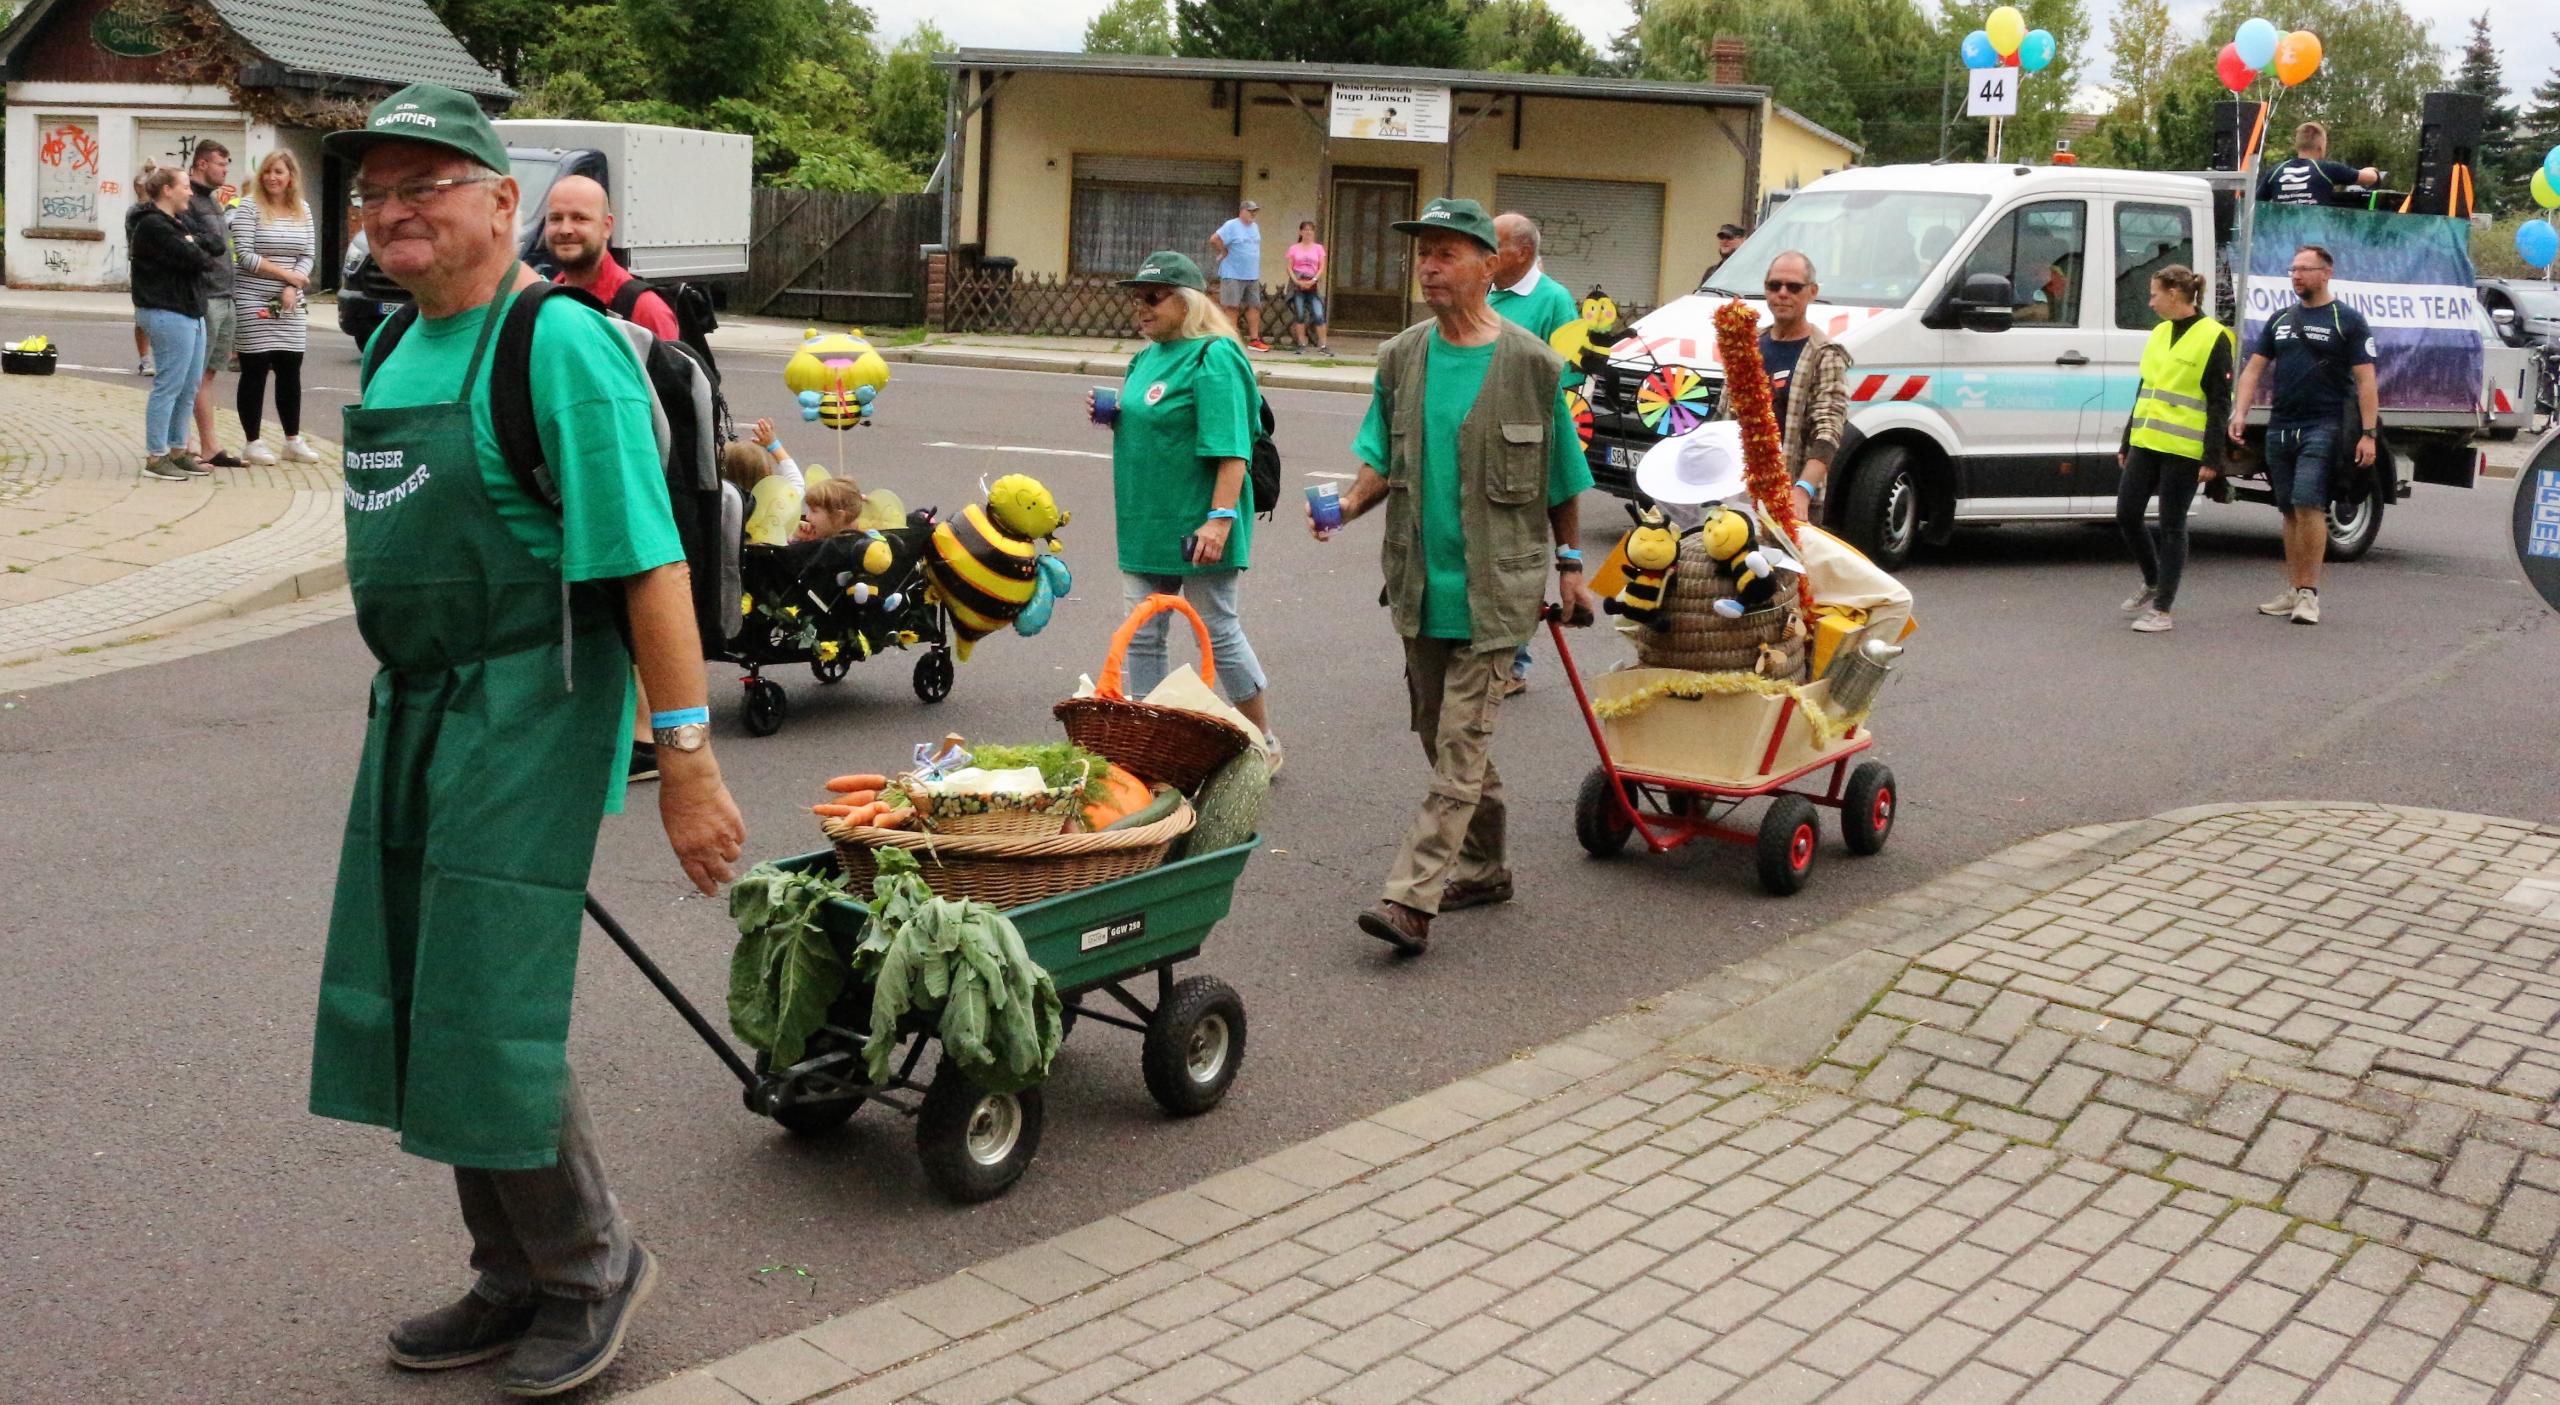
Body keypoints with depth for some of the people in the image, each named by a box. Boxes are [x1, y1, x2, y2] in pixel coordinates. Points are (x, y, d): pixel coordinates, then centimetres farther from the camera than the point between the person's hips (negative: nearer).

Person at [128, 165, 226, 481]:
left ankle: (178, 451, 21)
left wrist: (194, 243, -8)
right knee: (169, 387, -7)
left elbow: (217, 246, 10)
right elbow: (193, 258, -19)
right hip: (167, 312, -10)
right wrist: (208, 255, 2)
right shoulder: (152, 225, -12)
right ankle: (156, 458, -1)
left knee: (189, 388, 13)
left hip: (190, 310, 10)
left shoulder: (178, 221, 18)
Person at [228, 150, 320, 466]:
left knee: (290, 372, 8)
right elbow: (245, 255, -12)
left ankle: (293, 442, 17)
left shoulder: (303, 210, 8)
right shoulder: (249, 208, -5)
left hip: (291, 305, 4)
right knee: (254, 373, 0)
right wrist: (286, 274, -14)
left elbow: (308, 255, 6)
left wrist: (292, 289, -10)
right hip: (253, 304, -4)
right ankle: (253, 442, 6)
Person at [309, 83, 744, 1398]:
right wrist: (402, 714, 21)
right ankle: (516, 1283, 30)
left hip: (527, 716, -9)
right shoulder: (396, 351, 12)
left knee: (491, 1023, -5)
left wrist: (685, 758, -24)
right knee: (424, 1016, 14)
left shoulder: (558, 344, -15)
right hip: (414, 712, 9)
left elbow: (647, 563, -20)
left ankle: (592, 1267, 19)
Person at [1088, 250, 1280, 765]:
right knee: (1142, 637, 9)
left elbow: (1230, 448, -20)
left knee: (1220, 634, 2)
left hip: (1196, 526, -8)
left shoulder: (1214, 357, -13)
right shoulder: (1148, 357, 13)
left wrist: (1220, 517, -27)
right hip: (1146, 524, 8)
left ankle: (1265, 743, 17)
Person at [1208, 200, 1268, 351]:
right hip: (1233, 275, -7)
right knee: (1232, 307, -3)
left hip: (1252, 276, 7)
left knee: (1254, 306, 7)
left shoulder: (1255, 227, 13)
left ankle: (1254, 339, 12)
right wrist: (1224, 253, -9)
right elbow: (1214, 240, -19)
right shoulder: (1231, 226, -10)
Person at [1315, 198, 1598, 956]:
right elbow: (1383, 458, 9)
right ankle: (1484, 867, 32)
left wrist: (1570, 567, 7)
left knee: (1461, 740, -9)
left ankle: (1412, 898, -13)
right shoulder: (1401, 358, 6)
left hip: (1494, 583, -5)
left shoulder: (1531, 363, -5)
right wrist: (1349, 504, -11)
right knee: (1445, 734, 15)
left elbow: (1561, 477, 3)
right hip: (1420, 580, 5)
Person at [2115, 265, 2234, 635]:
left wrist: (2213, 457, -13)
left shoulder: (2213, 338, -7)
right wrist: (2126, 443, 19)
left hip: (2183, 450, -7)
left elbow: (2219, 403, -9)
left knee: (2171, 525, -1)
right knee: (2127, 515, 6)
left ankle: (2162, 609, 5)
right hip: (2146, 443, 7)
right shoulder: (2158, 333, 14)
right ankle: (2153, 582, 29)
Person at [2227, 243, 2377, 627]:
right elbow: (2254, 368, 14)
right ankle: (2293, 592, 15)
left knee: (2308, 506, -15)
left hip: (2322, 427, -6)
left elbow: (2365, 380, -4)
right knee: (2290, 512, 9)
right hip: (2279, 428, 6)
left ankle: (2309, 594, -12)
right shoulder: (2280, 320, 16)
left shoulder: (2347, 321, 0)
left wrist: (2368, 433, -12)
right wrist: (2240, 413, 0)